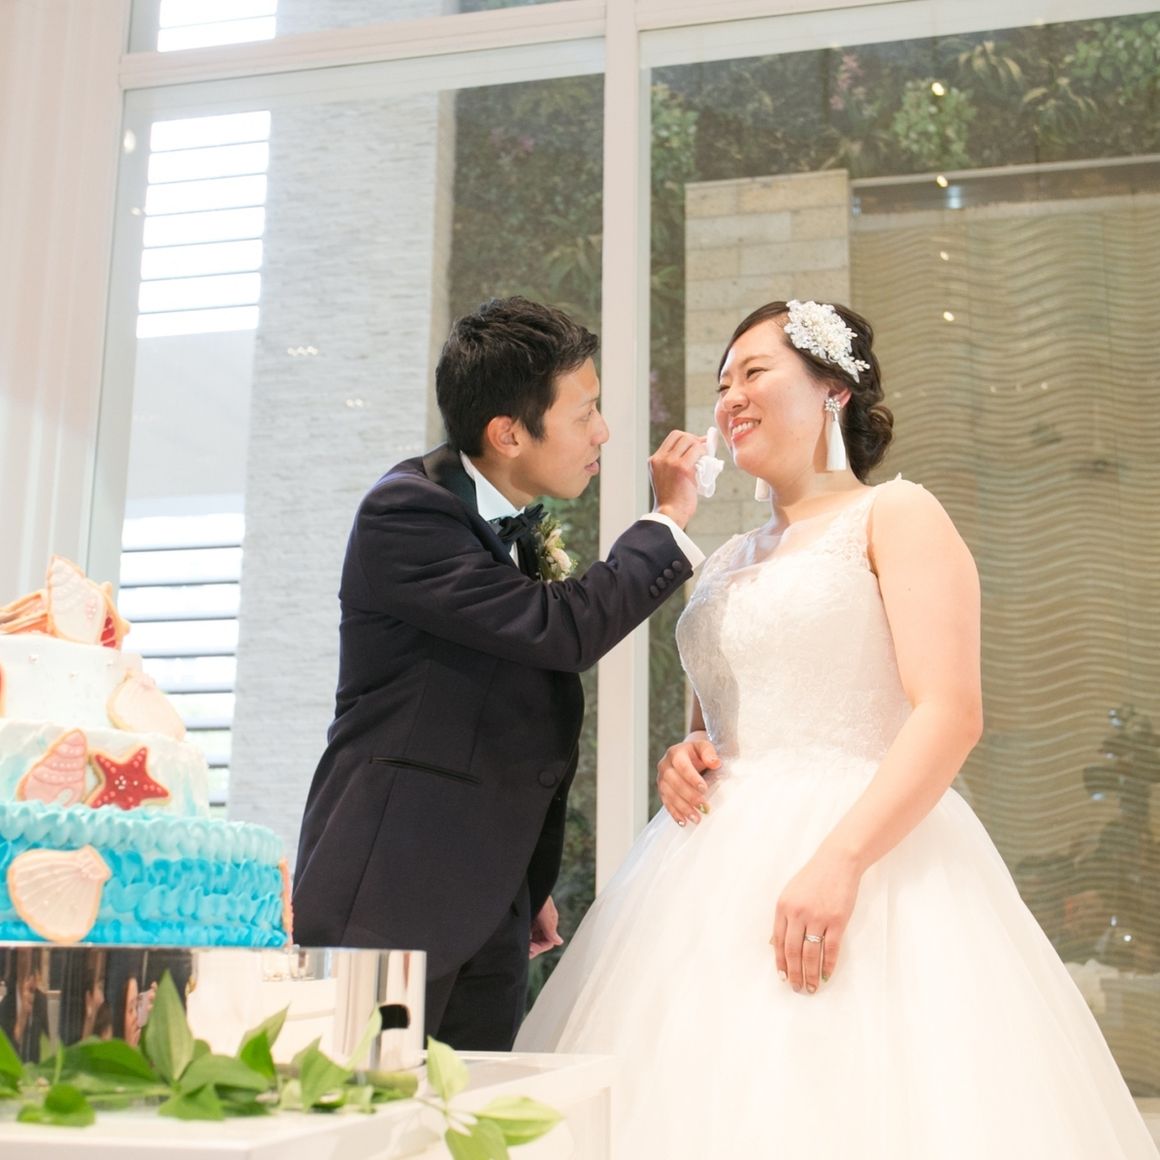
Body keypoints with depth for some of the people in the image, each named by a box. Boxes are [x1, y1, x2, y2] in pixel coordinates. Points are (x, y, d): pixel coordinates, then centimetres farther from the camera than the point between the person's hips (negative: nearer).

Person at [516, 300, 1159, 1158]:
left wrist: (840, 859, -23)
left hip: (858, 861, -6)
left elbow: (952, 713, -12)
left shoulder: (896, 517, 0)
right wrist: (683, 761, 3)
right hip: (721, 870, 6)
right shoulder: (729, 563, 20)